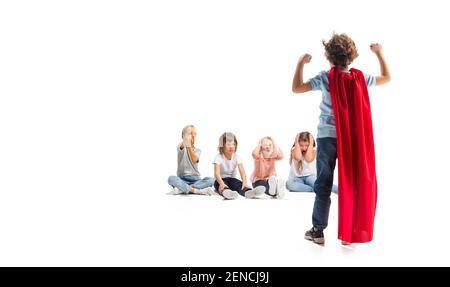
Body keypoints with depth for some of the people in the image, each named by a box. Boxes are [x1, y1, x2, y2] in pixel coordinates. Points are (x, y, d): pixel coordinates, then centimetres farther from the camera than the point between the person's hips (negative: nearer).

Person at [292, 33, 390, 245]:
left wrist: (301, 63, 6)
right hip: (353, 139, 2)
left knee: (323, 185, 7)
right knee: (352, 185, 11)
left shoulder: (325, 78, -7)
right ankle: (348, 233, 17)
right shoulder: (360, 78, 0)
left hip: (328, 137, -2)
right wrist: (379, 54, 27)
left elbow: (296, 88, -4)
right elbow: (387, 78, 18)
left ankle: (318, 231, 12)